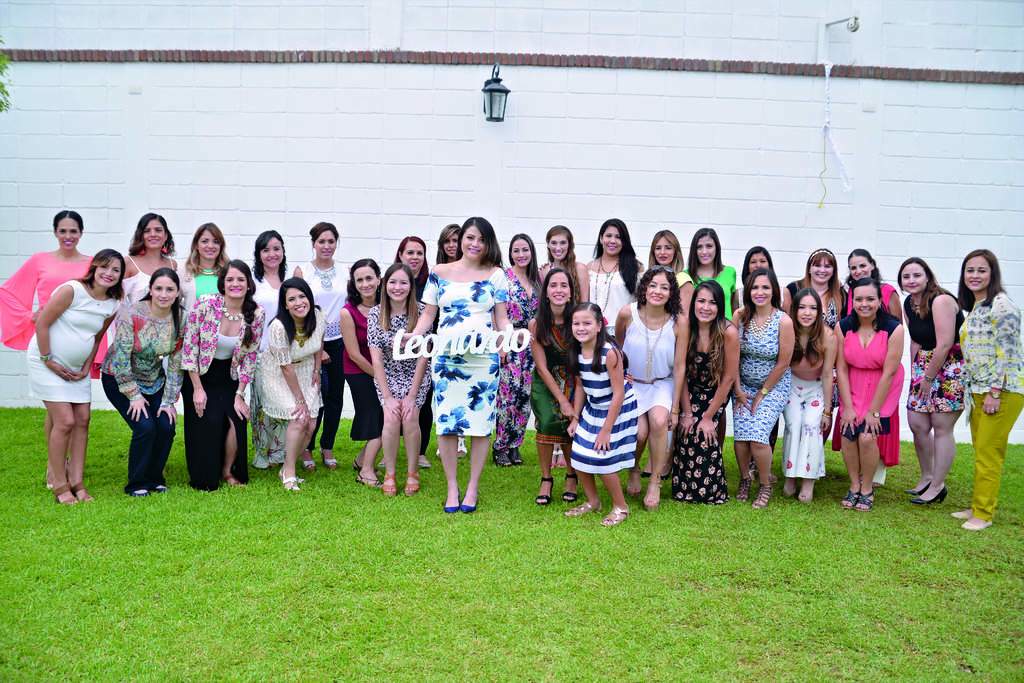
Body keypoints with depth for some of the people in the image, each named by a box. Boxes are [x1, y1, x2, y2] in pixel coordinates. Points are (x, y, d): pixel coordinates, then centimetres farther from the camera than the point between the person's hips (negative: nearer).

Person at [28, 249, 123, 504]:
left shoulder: (112, 305, 0)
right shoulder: (72, 290, -19)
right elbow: (42, 323, -17)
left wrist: (86, 367, 4)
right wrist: (48, 360, -14)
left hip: (77, 369, 6)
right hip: (47, 364, -6)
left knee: (82, 421, 4)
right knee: (65, 422, -10)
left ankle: (77, 482, 13)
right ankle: (60, 486, 3)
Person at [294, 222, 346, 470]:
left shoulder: (344, 273, 7)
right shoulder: (302, 272, -3)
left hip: (339, 342, 4)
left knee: (335, 397, 7)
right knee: (316, 394, -6)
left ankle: (327, 447, 22)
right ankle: (306, 449, 11)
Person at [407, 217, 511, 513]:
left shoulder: (495, 275, 7)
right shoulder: (440, 273, 8)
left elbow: (502, 319, 6)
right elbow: (428, 315, 10)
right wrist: (413, 335, -8)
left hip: (483, 358, 0)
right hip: (446, 357, 1)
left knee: (480, 422, 3)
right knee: (446, 421, 1)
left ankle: (473, 488, 18)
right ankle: (452, 487, 16)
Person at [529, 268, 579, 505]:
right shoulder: (536, 324, -13)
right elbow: (542, 368, -10)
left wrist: (572, 401, -18)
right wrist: (563, 402, -14)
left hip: (573, 381, 0)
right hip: (545, 382, 0)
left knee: (570, 424, -15)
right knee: (548, 421, -20)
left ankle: (572, 476, 11)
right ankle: (546, 480, -2)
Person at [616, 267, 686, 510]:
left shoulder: (678, 322, -16)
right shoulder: (627, 314, -16)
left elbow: (679, 367, -9)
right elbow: (616, 346, 7)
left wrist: (675, 408, -7)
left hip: (662, 384, 0)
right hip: (631, 383, 0)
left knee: (659, 421, -28)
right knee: (640, 432, -20)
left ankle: (655, 482, -8)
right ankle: (634, 470, 15)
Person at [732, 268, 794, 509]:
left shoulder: (783, 321, -15)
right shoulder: (740, 316, -7)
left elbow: (783, 363, -10)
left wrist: (762, 393, -6)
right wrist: (738, 390, -4)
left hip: (774, 385, -3)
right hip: (744, 385, 3)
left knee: (758, 435, -15)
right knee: (740, 435, -8)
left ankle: (766, 486, 9)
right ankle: (744, 480, 20)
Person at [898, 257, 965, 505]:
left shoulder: (941, 301, -18)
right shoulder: (909, 303, 7)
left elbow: (945, 344, -21)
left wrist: (928, 378, -14)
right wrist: (915, 373, 8)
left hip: (952, 366, -8)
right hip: (925, 365, 8)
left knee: (941, 428, -3)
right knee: (917, 424, 7)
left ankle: (937, 486, 8)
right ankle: (927, 477, 26)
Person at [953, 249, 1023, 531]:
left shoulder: (1001, 305, -13)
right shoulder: (974, 308, 14)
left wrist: (994, 392, -18)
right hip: (979, 390, 8)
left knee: (988, 453, -5)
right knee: (980, 452, 12)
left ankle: (983, 513, 4)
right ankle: (978, 506, 21)